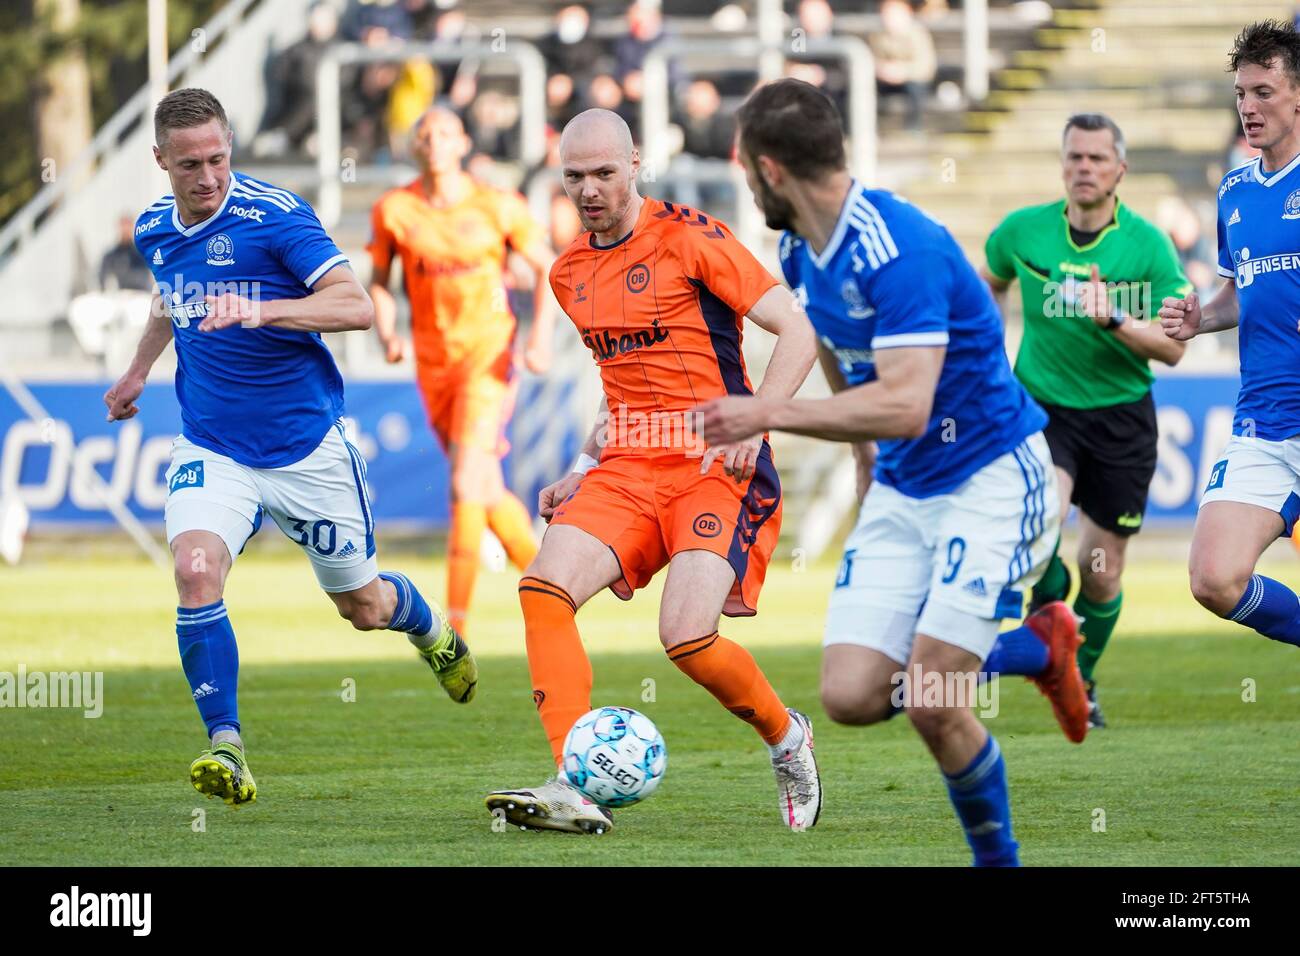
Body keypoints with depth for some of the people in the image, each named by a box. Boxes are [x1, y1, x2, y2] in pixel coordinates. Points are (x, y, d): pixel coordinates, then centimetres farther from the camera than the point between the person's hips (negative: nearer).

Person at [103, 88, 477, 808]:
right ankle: (226, 750, -20)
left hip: (305, 447, -3)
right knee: (196, 573, -25)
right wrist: (138, 370, 33)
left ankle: (431, 630, 49)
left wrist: (260, 310, -39)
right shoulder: (153, 230, 2)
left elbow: (355, 305, -26)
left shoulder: (274, 214, -17)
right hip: (210, 447, 3)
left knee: (363, 607, 12)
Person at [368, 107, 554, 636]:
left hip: (488, 352, -4)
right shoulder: (394, 209, 1)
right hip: (432, 360, 4)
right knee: (488, 493, 9)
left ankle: (455, 623, -17)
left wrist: (542, 335, -7)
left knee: (467, 484, -16)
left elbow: (546, 267, 4)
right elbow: (379, 280, 11)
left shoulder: (498, 206, -5)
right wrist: (386, 334, -7)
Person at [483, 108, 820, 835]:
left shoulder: (690, 238, -7)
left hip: (715, 465, -6)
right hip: (627, 468, 6)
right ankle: (579, 789, -24)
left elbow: (798, 330, -9)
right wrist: (581, 470, 17)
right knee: (543, 589, -19)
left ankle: (786, 737, 11)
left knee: (687, 635, -21)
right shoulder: (571, 274, 14)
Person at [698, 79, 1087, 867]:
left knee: (930, 703, -17)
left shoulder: (901, 248, -24)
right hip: (901, 490, 8)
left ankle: (997, 856, 9)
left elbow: (904, 404, -31)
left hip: (992, 477, -8)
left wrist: (769, 414, -28)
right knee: (850, 696, -4)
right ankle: (1038, 650, 19)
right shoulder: (801, 254, 3)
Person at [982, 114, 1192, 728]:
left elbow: (1173, 348, -13)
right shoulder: (1022, 231, -5)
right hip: (1042, 406, 0)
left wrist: (1115, 319, -28)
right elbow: (989, 285, 18)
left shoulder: (1148, 244, -10)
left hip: (1121, 415, 0)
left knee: (1102, 575, 6)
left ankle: (1083, 679, 33)